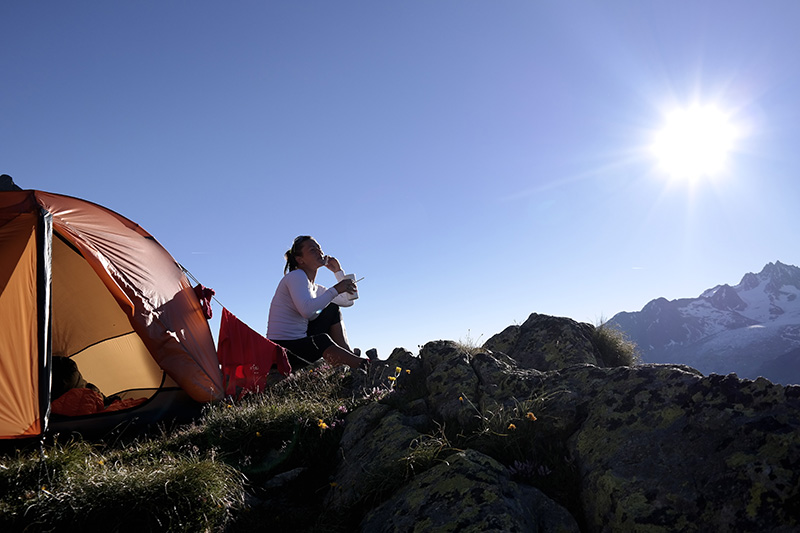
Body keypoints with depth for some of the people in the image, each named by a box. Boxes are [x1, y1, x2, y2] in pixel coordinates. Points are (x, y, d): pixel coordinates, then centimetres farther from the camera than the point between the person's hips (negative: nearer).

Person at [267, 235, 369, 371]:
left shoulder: (315, 288, 17)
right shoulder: (296, 276, -10)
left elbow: (348, 301, 24)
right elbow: (307, 310, -29)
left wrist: (338, 271, 18)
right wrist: (335, 289, -23)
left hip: (300, 342, 10)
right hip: (283, 349, -10)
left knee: (333, 310, 7)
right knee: (322, 341, -36)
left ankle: (351, 358, -5)